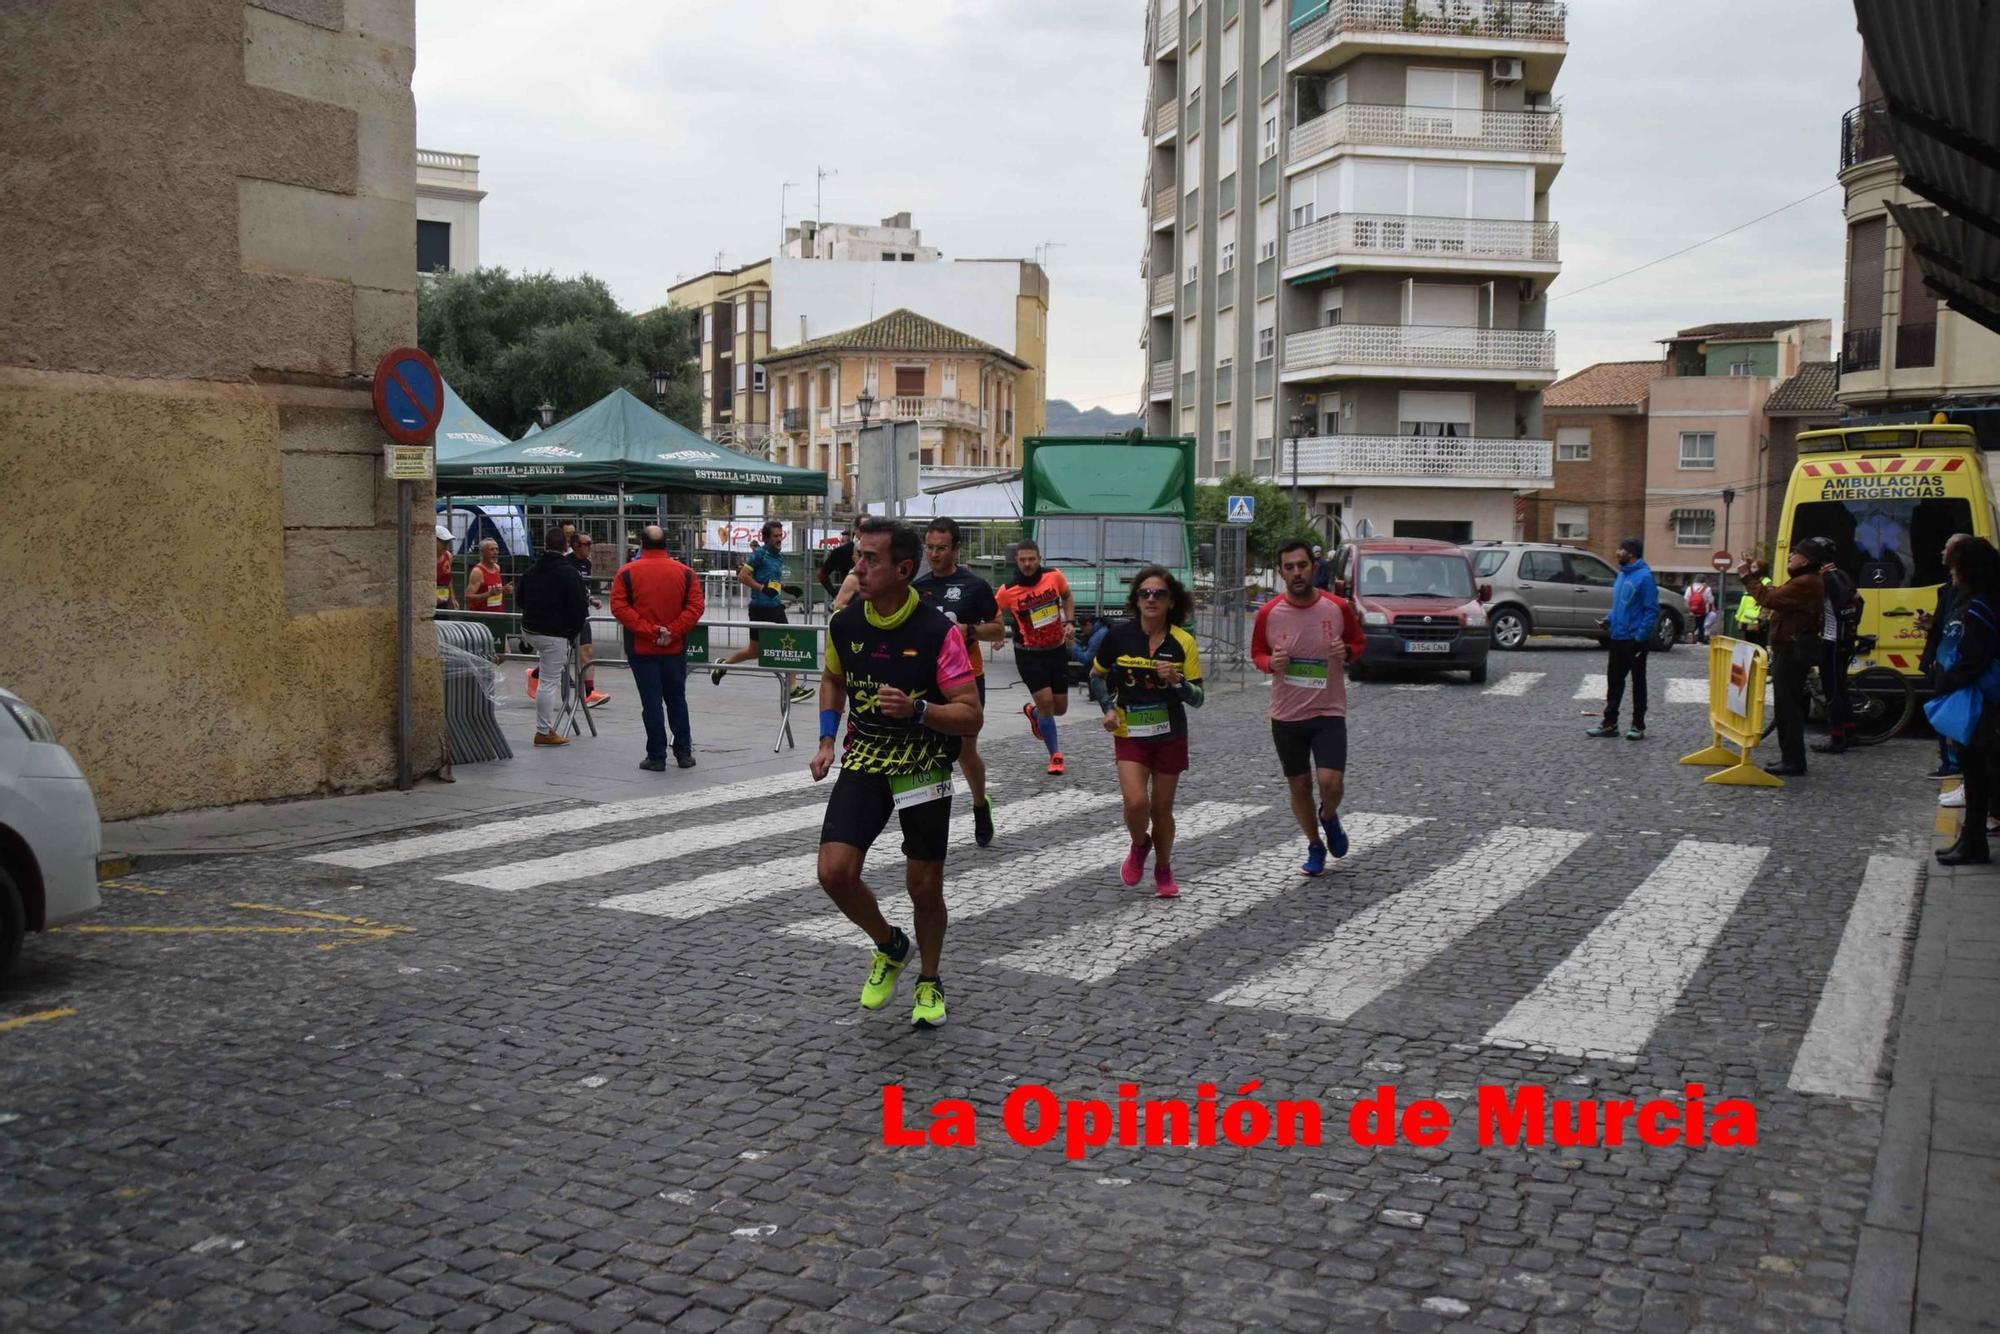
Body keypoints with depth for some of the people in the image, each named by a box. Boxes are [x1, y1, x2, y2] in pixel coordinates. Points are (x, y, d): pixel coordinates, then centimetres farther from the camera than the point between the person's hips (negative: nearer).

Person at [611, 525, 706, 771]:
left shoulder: (627, 572, -4)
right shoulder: (685, 572, 1)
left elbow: (619, 607, -12)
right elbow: (696, 607, -7)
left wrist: (648, 630, -16)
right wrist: (672, 631, -11)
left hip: (641, 649, -2)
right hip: (675, 649, 2)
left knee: (651, 703, 1)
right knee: (677, 700, 14)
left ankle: (657, 757, 3)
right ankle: (684, 753, 16)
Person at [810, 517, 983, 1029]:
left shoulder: (938, 632, -19)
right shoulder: (844, 624, -5)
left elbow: (971, 717, -18)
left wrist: (916, 709, -34)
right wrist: (826, 742, 6)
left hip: (924, 769, -3)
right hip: (863, 762, 3)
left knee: (924, 886, 6)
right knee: (834, 871, -12)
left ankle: (929, 982, 33)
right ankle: (889, 946, 18)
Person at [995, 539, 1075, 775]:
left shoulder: (1054, 576, -8)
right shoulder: (1007, 591, -16)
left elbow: (1067, 596, 12)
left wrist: (1070, 622, 0)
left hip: (1057, 649, 3)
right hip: (1029, 653, -3)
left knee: (1060, 708, 8)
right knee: (1045, 700, -12)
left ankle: (1032, 711, 45)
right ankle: (1055, 755, 8)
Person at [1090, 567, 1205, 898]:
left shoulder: (1183, 642, -10)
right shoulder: (1119, 635, -9)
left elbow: (1197, 699, -8)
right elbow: (1097, 675, 8)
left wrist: (1176, 681, -27)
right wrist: (1108, 708, -7)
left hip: (1170, 737, 0)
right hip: (1130, 734, 0)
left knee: (1162, 809, 9)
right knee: (1136, 802, -17)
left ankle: (1163, 870, 34)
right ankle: (1139, 846, 18)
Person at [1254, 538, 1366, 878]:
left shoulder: (1339, 608, -7)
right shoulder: (1269, 613, -7)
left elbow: (1359, 643, 8)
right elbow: (1257, 652, 8)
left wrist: (1347, 652, -15)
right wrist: (1271, 663, -15)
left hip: (1328, 712, -1)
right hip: (1286, 714, 1)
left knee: (1331, 781, -15)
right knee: (1299, 786, 10)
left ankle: (1329, 817, 21)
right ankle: (1315, 846, 33)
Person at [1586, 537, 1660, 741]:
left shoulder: (1644, 576, -15)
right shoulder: (1622, 575, 12)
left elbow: (1651, 610, -17)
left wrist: (1641, 637, -22)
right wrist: (1609, 620, 5)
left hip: (1635, 640, -8)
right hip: (1618, 638, 8)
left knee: (1638, 683, 3)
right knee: (1614, 682, 11)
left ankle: (1638, 726, 11)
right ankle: (1610, 723, 17)